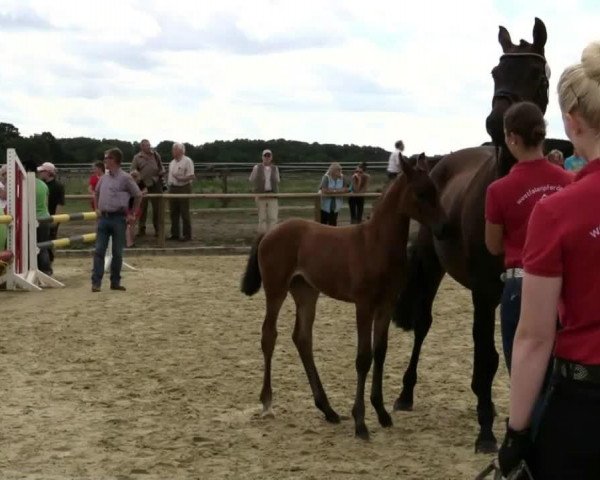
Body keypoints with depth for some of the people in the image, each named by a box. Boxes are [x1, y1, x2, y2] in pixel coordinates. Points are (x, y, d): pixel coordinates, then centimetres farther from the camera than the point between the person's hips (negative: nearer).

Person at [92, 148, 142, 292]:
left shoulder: (125, 178, -7)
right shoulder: (103, 178, 9)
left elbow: (138, 195, 0)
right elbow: (97, 193, 28)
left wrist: (132, 214, 1)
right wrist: (98, 209, 18)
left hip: (118, 218, -4)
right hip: (104, 218, 4)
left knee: (117, 253, 4)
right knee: (99, 250, -2)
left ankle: (115, 282, 14)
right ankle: (96, 282, -3)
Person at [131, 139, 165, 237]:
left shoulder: (155, 155, 7)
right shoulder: (137, 158, 0)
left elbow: (160, 166, 18)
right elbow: (132, 172, 3)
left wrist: (161, 174, 6)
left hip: (156, 184, 1)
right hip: (143, 184, -1)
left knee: (157, 207, 2)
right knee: (142, 207, 4)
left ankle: (157, 229, 10)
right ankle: (142, 228, 13)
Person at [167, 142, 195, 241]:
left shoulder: (187, 161, -8)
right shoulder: (172, 162, 15)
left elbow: (191, 176, -12)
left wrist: (181, 179, -26)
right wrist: (169, 189, 13)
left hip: (183, 188, -7)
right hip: (173, 188, 7)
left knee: (184, 213, -4)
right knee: (174, 212, 8)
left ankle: (187, 235, 2)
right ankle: (175, 234, 14)